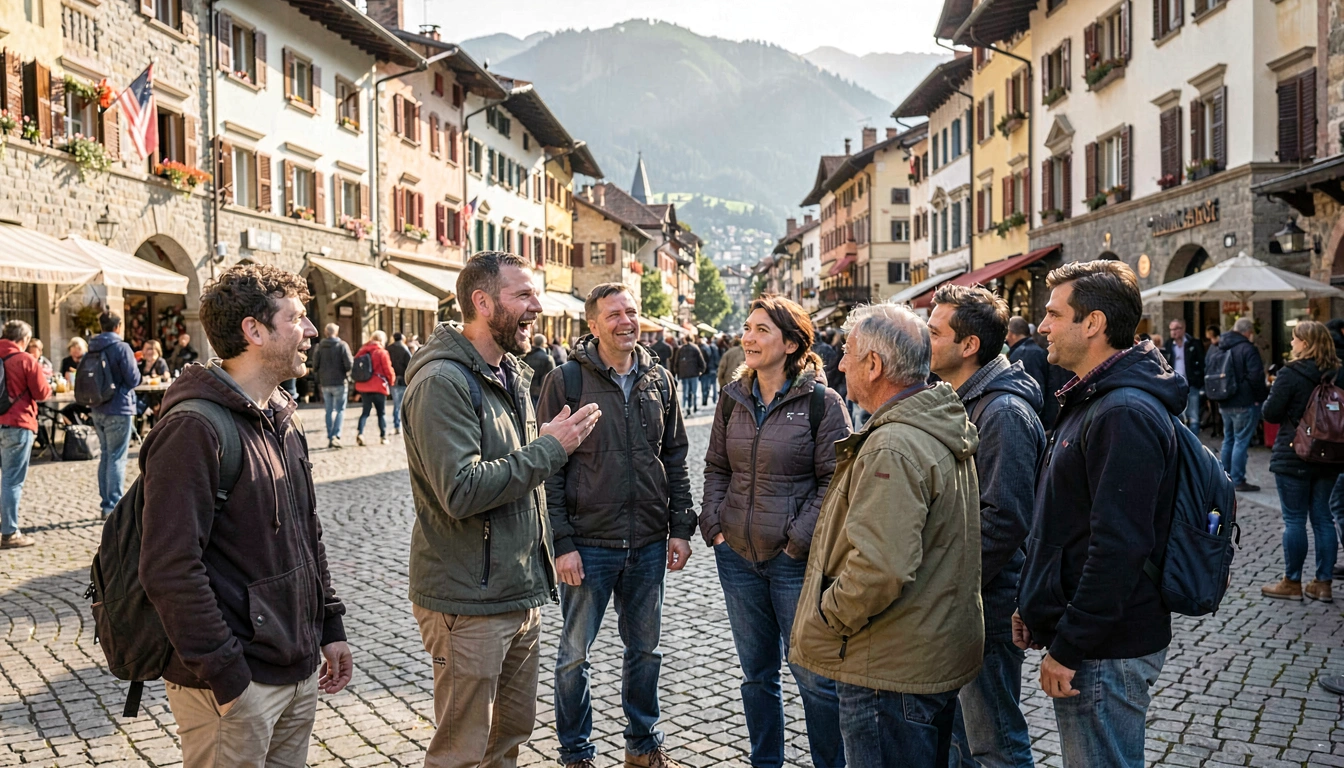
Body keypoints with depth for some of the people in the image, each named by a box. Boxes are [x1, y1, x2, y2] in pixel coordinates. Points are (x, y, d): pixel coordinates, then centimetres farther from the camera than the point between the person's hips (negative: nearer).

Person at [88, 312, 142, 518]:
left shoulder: (92, 349, 8)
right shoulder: (121, 348, -13)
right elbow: (133, 379, -14)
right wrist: (133, 365, 6)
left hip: (98, 410, 7)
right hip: (119, 410, -7)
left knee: (105, 456, 15)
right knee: (117, 458, -3)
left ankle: (106, 503, 21)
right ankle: (114, 506, -2)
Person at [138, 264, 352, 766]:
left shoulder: (284, 420, 11)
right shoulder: (194, 430, -18)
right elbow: (170, 568, -22)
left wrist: (329, 627, 15)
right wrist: (226, 677, -21)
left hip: (301, 670, 8)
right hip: (235, 685, -8)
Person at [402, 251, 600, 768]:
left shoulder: (513, 376, 13)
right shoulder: (442, 382, -18)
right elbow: (462, 490, -27)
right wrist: (550, 447, -20)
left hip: (522, 593, 9)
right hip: (469, 604, -8)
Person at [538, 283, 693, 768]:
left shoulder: (658, 379, 6)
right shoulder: (566, 380, -8)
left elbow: (675, 458, 10)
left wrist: (680, 527, 5)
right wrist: (561, 542, -13)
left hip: (649, 544, 4)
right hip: (589, 542, -4)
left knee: (645, 648, 16)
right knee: (576, 654, 9)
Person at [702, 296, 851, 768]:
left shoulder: (822, 402, -9)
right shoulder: (733, 398, 6)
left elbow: (833, 480, -10)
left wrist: (800, 540, -14)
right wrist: (713, 524, 2)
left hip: (796, 562, -5)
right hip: (737, 556, 5)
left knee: (815, 678, 3)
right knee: (756, 673, 18)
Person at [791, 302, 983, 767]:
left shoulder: (893, 448, -25)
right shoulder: (946, 427, 8)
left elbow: (880, 567, -33)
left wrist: (824, 620, -17)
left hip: (892, 670, -10)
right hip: (938, 655, 10)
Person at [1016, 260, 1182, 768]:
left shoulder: (1125, 415, -21)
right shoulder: (1092, 400, 13)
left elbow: (1119, 547, -26)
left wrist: (1068, 648, -22)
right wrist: (1035, 606, 15)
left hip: (1104, 651, -10)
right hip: (1084, 636, 10)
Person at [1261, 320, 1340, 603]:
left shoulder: (1291, 375, -15)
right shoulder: (1335, 374, 3)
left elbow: (1271, 413, -12)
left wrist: (1274, 391, 5)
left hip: (1293, 458, -6)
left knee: (1294, 519, 2)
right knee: (1322, 517, 12)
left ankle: (1292, 583, 10)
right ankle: (1323, 583, 17)